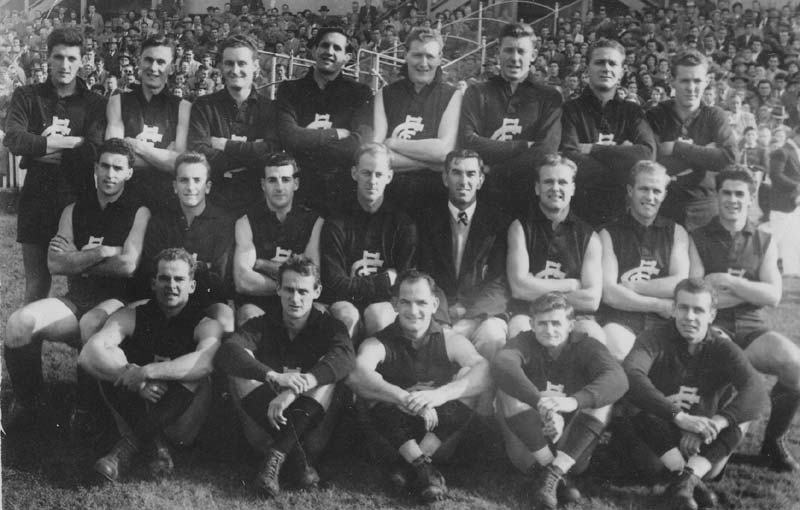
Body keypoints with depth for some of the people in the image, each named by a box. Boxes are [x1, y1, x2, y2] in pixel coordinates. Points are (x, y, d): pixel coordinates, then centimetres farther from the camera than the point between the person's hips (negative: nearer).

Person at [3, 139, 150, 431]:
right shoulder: (74, 210, 13)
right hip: (76, 300, 4)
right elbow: (55, 264, 1)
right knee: (20, 322, -23)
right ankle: (25, 404, -2)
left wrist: (78, 258, -2)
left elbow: (127, 265, -12)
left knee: (92, 323, -39)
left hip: (116, 303, -4)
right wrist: (101, 253, -8)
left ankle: (86, 409, -17)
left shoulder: (139, 213, 2)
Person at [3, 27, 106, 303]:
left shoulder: (95, 104, 4)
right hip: (37, 199, 1)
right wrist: (73, 142, -12)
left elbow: (94, 152, -10)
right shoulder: (26, 97, 6)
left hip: (79, 200, -1)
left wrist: (44, 146, -9)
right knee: (36, 288, 7)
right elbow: (13, 139, -10)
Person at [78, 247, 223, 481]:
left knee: (200, 376, -29)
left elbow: (206, 361, -29)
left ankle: (132, 441, -24)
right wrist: (135, 380, -31)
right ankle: (155, 444, -24)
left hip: (181, 416, -2)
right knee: (109, 358, -18)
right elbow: (88, 355, -16)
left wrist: (149, 372, -37)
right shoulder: (132, 317, 2)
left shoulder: (206, 325, -3)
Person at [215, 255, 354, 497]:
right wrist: (274, 377, -38)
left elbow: (344, 357, -24)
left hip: (313, 427, -1)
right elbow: (227, 353, -18)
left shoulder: (328, 326, 1)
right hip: (265, 426, 1)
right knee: (242, 365, -19)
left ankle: (278, 455, -33)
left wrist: (293, 390, -39)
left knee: (328, 371, -22)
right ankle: (298, 456, -32)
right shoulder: (261, 326, 4)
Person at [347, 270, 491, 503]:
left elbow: (485, 371, -20)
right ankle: (421, 466, -27)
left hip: (439, 436, 1)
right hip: (392, 436, -1)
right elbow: (357, 376, -28)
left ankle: (410, 465, -20)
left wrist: (439, 394, -38)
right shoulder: (378, 344, -4)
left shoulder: (450, 341, 0)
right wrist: (406, 399, -43)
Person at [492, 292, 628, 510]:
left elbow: (617, 379, -25)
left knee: (601, 396, -21)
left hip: (572, 447, 1)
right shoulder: (524, 343, -6)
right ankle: (553, 469, -21)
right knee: (508, 390, -22)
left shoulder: (586, 346, -4)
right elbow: (502, 365, -32)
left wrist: (574, 401, -44)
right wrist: (540, 402, -48)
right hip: (529, 447, -1)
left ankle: (552, 475, -26)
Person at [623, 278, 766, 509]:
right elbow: (630, 374, -32)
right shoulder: (655, 339, -10)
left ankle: (684, 481, -32)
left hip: (706, 446, 2)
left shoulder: (722, 347, -5)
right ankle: (690, 480, -31)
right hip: (662, 436, -1)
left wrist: (715, 424, -41)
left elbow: (755, 388, -23)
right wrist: (678, 416, -42)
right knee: (644, 413, -29)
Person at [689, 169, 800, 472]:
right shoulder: (697, 239, 7)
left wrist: (728, 282, -10)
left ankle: (774, 440, 1)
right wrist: (750, 291, -4)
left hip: (751, 329, 3)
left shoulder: (765, 242, 15)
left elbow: (773, 296, 0)